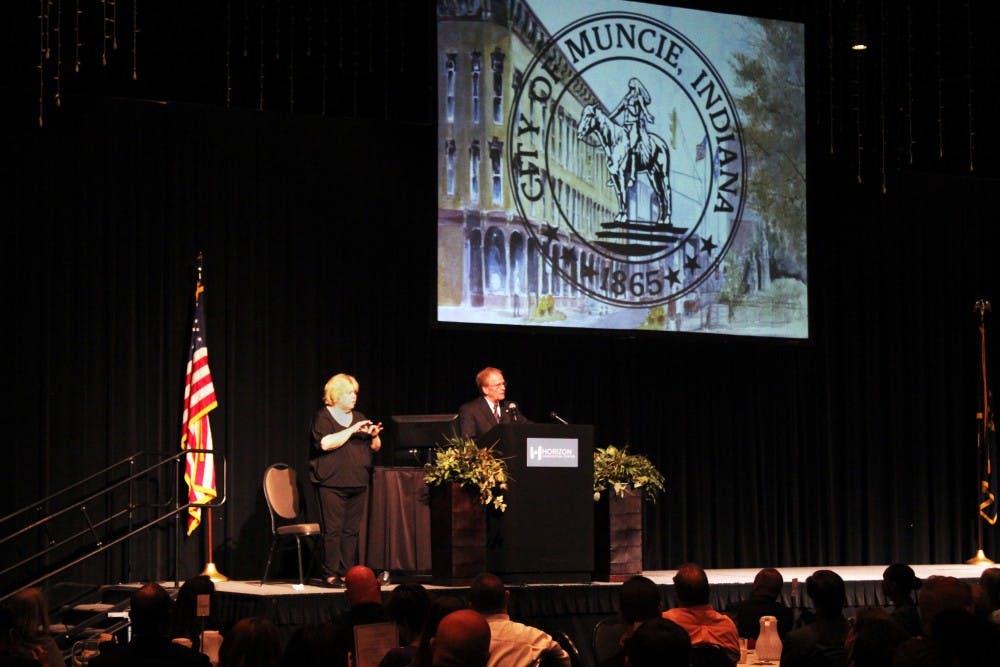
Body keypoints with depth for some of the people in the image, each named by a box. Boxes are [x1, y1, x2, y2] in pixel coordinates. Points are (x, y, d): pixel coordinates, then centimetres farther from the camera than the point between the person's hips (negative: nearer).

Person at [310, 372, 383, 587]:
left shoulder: (359, 418, 18)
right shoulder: (323, 417, 0)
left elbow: (376, 447, 20)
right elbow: (325, 443, -17)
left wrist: (374, 435, -2)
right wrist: (352, 430, -16)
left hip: (358, 483, 6)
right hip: (332, 483, -6)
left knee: (352, 530, 3)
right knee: (333, 529, -8)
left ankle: (348, 573, 6)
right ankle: (331, 575, -5)